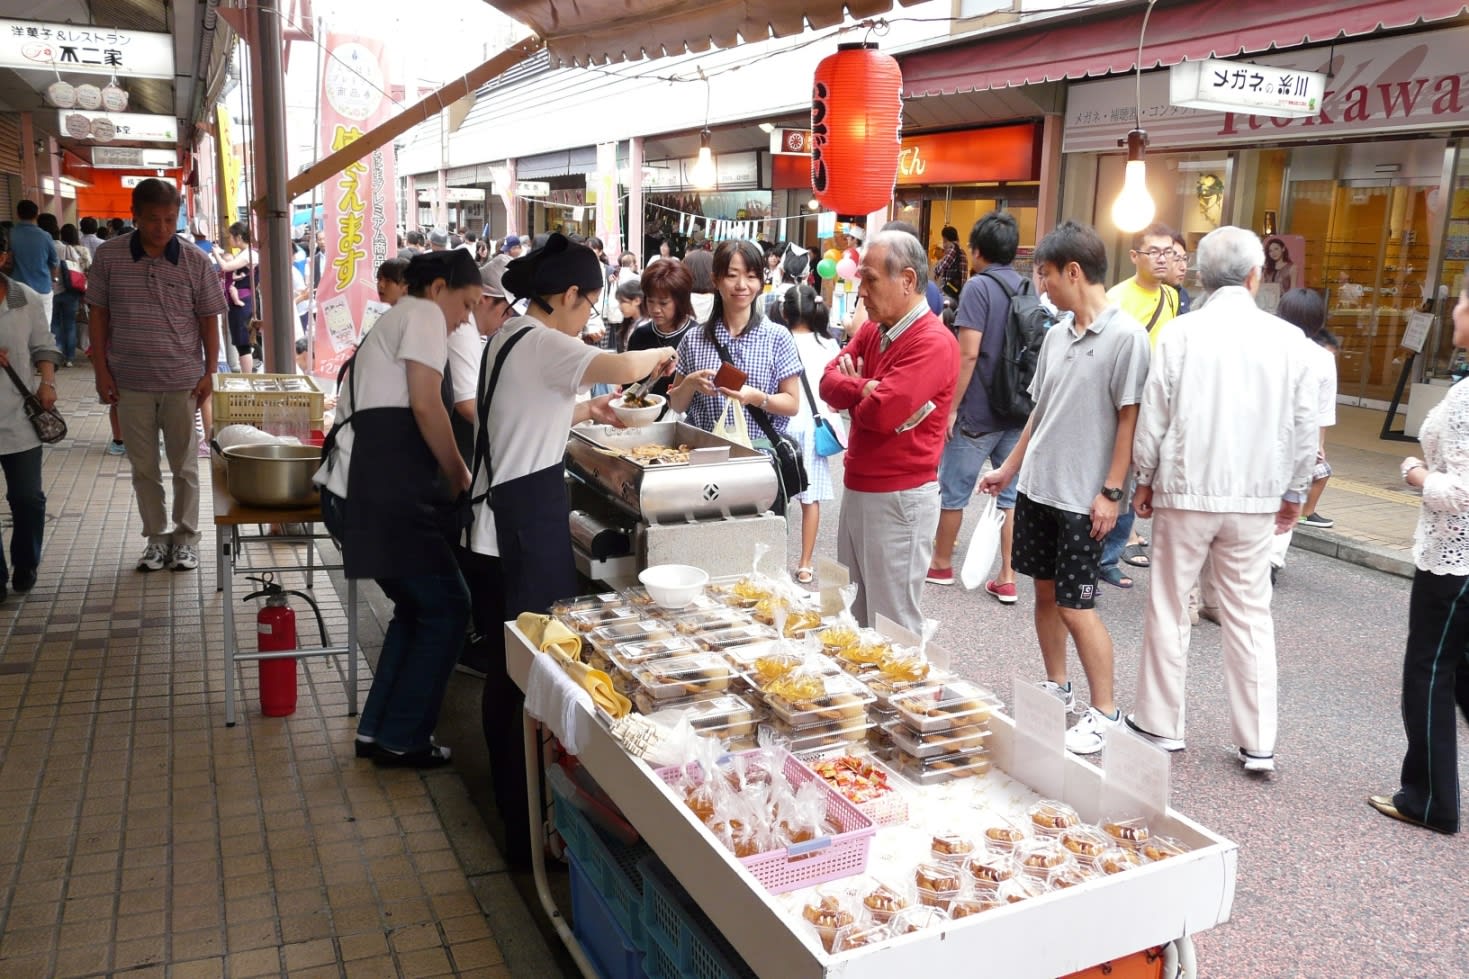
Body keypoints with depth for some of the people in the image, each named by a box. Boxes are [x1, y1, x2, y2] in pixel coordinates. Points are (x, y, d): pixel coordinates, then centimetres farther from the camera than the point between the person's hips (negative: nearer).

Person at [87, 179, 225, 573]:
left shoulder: (196, 262, -4)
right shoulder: (109, 256, -2)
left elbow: (209, 319, 2)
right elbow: (99, 315, 3)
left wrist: (210, 372, -3)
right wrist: (101, 370, -1)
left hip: (183, 381, -1)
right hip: (129, 382, 1)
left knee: (185, 466, 8)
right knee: (143, 467, 10)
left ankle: (187, 537, 21)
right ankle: (156, 537, 24)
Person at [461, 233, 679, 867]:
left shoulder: (508, 336, 15)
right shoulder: (542, 342, -15)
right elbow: (620, 368, -30)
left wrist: (585, 412, 25)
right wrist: (658, 354, -11)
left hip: (494, 526, 10)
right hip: (528, 528, -10)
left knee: (506, 670, 17)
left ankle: (511, 806, 31)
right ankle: (531, 831, 7)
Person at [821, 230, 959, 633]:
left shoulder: (933, 343, -18)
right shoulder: (873, 329, 10)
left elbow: (880, 414, -25)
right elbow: (829, 382, 3)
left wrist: (853, 389, -4)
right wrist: (869, 388, -16)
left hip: (900, 498, -9)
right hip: (857, 489, 9)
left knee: (891, 623, 2)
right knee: (852, 614, 19)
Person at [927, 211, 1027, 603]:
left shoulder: (979, 287, -11)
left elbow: (968, 354, -18)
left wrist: (952, 407, -11)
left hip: (978, 412, -6)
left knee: (954, 490, 9)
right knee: (1012, 494, 8)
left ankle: (941, 563, 24)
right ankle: (1008, 578, 10)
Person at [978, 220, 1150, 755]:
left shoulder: (1126, 335, -13)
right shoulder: (1057, 335, 8)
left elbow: (1130, 418, -13)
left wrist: (1111, 491, -15)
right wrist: (1010, 468, 18)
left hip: (1082, 497, -7)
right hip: (1037, 486, 7)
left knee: (1076, 607, -3)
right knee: (1045, 591, 15)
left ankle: (1104, 712, 13)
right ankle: (1056, 687, 31)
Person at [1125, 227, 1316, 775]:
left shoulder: (1182, 333, -7)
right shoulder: (1287, 339, -2)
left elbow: (1153, 415, -4)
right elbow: (1305, 426, 4)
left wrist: (1145, 479, 9)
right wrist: (1294, 492, 16)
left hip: (1186, 489, -2)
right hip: (1255, 497, 2)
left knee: (1169, 609, 10)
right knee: (1251, 617, 10)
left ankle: (1160, 725, 19)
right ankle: (1257, 743, 14)